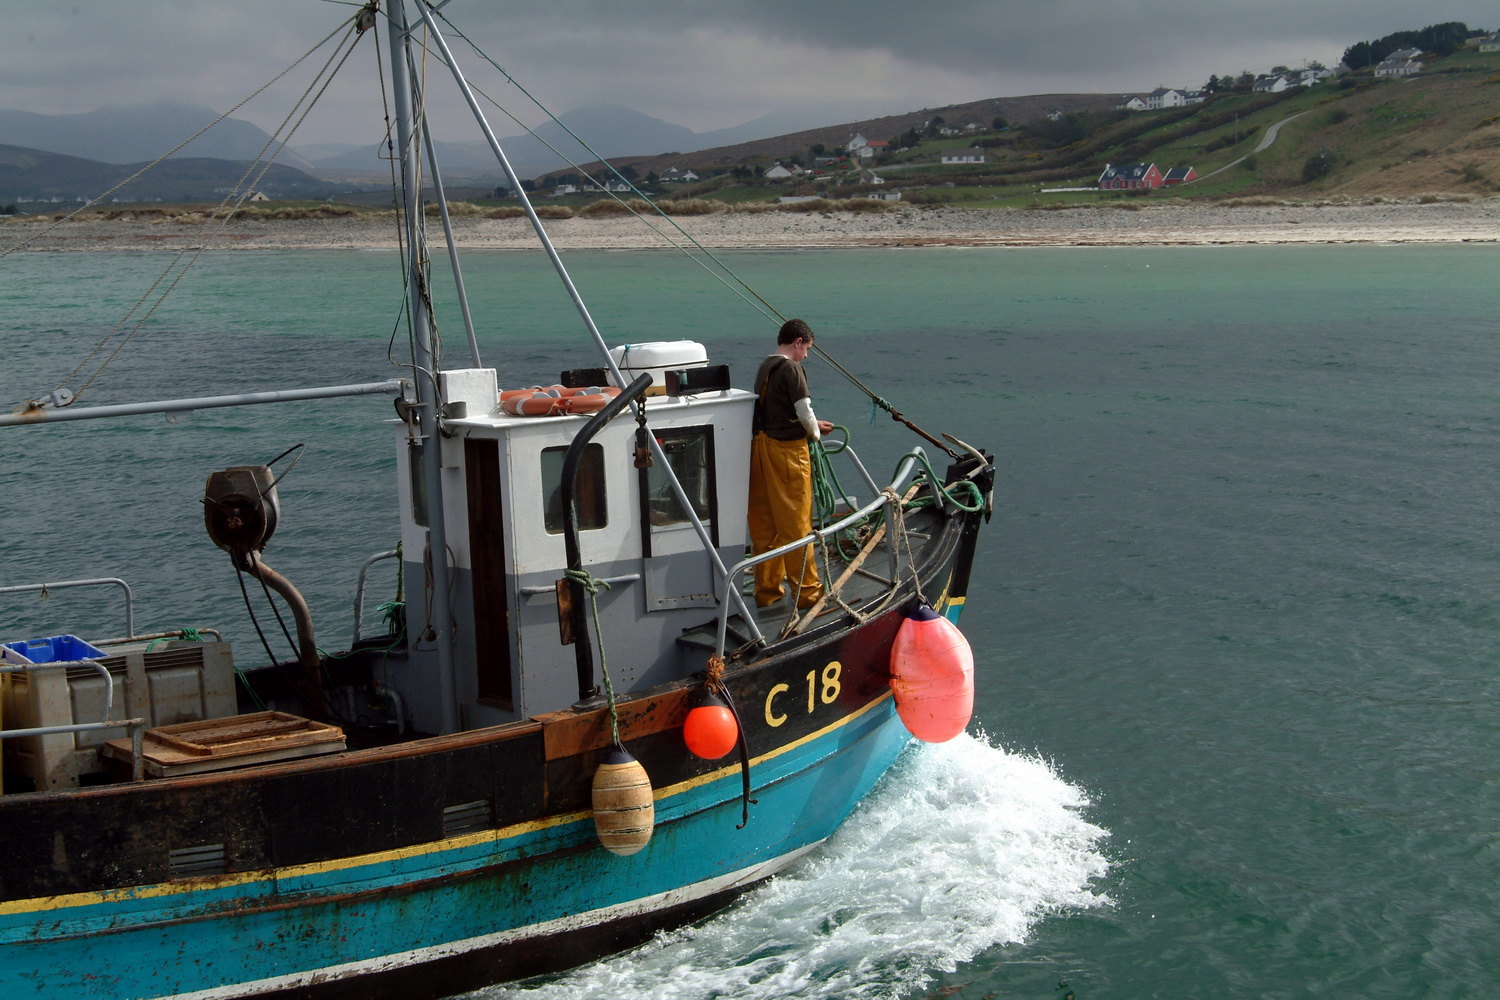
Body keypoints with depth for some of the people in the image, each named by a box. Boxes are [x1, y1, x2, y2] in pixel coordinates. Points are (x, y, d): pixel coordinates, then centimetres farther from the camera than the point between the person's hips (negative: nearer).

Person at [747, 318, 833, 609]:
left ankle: (767, 590, 19)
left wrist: (812, 425, 22)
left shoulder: (764, 368, 13)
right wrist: (815, 433, 6)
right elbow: (804, 411, -14)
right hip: (787, 449, -8)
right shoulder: (791, 369, -12)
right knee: (796, 522, -1)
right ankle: (807, 591, 5)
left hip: (760, 446, 8)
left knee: (764, 523, 12)